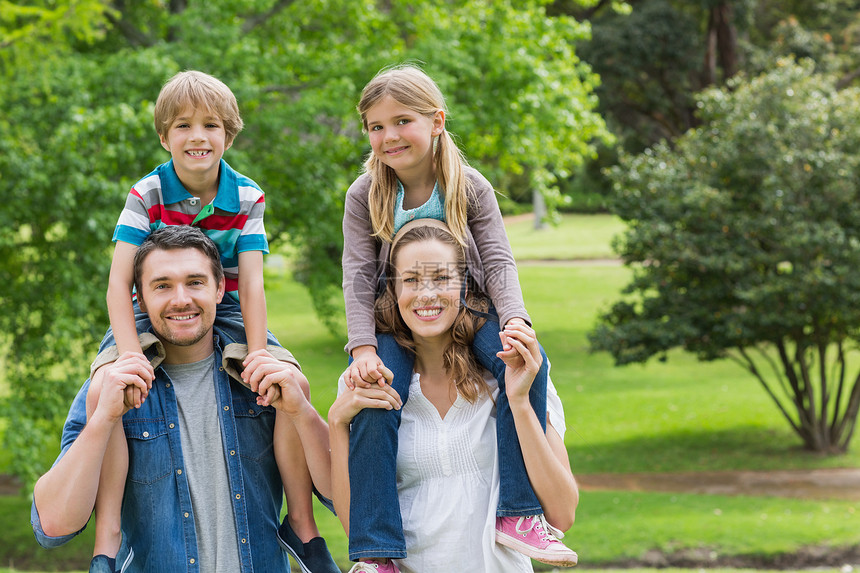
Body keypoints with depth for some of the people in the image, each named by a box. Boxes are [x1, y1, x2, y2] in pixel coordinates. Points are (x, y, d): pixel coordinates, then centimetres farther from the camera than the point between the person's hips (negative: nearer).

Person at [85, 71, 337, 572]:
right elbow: (119, 282, -18)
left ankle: (302, 522, -6)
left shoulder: (247, 198, -7)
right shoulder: (147, 195, -12)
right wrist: (131, 356, -33)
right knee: (102, 392, -30)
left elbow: (251, 282, -14)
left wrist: (258, 356, -28)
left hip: (223, 311, 2)